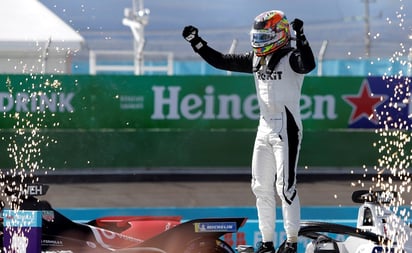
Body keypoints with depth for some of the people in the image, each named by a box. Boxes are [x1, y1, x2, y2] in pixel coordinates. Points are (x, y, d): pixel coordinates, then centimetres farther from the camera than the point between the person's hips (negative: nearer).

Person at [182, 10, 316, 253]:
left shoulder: (291, 58, -12)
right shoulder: (255, 59, 10)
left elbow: (308, 65, -34)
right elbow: (221, 61, 15)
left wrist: (300, 38, -44)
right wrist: (197, 42, 9)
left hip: (287, 129, -8)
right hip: (264, 129, 8)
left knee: (285, 185, -8)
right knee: (261, 186, 9)